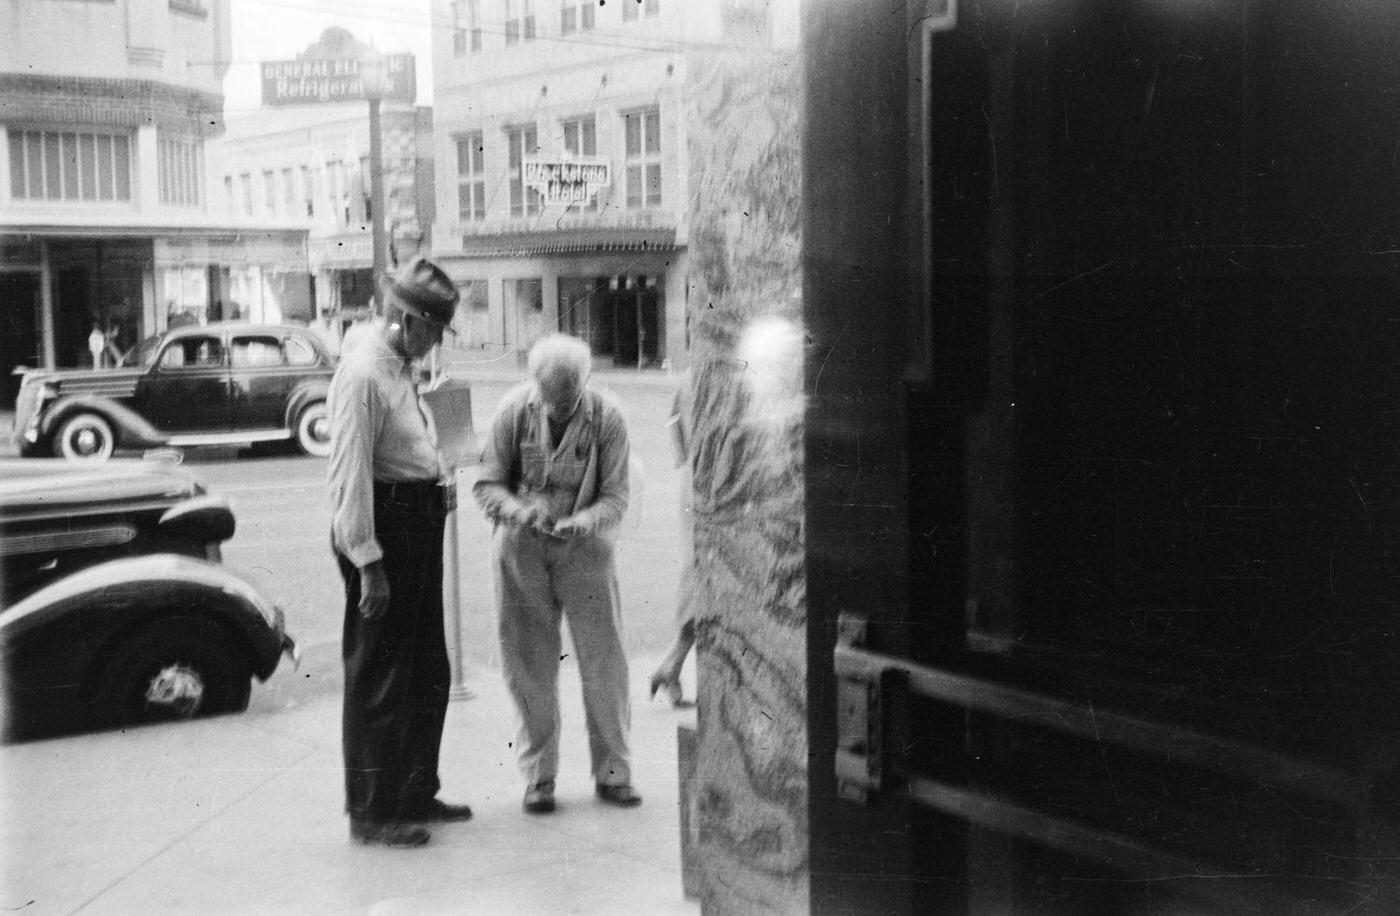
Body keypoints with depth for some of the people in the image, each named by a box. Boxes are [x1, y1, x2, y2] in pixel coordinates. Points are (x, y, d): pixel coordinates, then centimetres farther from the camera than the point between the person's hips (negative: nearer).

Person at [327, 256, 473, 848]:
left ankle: (414, 794, 31)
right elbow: (350, 474, -23)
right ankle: (370, 812, 13)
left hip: (419, 524, 10)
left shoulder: (401, 365, 11)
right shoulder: (363, 375, -19)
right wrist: (368, 564, -23)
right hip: (383, 528, -10)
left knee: (427, 671, 18)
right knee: (378, 677, 1)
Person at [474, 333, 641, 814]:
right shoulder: (514, 409, -8)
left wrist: (584, 521, -28)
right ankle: (538, 775, 20)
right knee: (528, 667, 6)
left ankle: (612, 771, 18)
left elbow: (614, 497, -8)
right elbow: (487, 485, -5)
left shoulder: (606, 417, -11)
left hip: (585, 551, -1)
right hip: (520, 552, 1)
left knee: (604, 664, 2)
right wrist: (519, 510, -25)